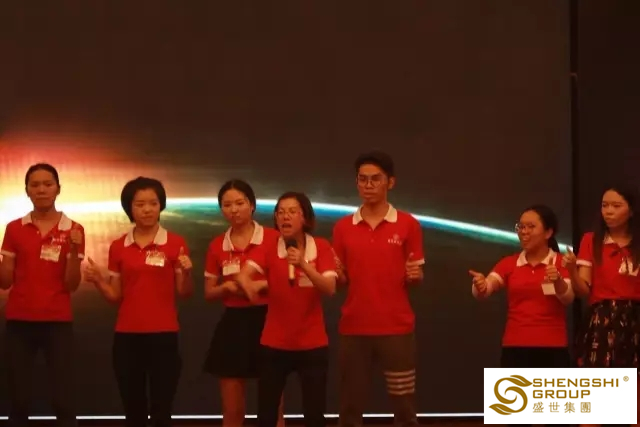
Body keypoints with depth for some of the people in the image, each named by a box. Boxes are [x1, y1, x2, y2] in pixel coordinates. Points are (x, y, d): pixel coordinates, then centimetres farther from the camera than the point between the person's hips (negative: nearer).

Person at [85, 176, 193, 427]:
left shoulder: (176, 243, 0)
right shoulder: (118, 247, 7)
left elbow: (184, 293, 1)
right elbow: (116, 297, 10)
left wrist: (186, 273, -18)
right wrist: (98, 281, -8)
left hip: (163, 336, -2)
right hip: (127, 337, 2)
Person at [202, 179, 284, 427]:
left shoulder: (273, 238, -5)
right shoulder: (217, 246, 6)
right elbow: (209, 293, 12)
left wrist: (262, 285, -18)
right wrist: (226, 287, -9)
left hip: (266, 322, -3)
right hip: (232, 325, 3)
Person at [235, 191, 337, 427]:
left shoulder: (322, 247, -3)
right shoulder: (268, 249, -3)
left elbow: (329, 289, -14)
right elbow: (242, 275, -19)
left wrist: (303, 264, -28)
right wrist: (250, 285, -42)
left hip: (312, 345, -1)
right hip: (275, 344, 1)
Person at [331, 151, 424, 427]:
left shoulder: (408, 225, 1)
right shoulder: (343, 227, 7)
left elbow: (415, 277, 6)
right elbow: (341, 281, 12)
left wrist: (415, 276, -16)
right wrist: (335, 274, -10)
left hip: (396, 329, -2)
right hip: (353, 329, 2)